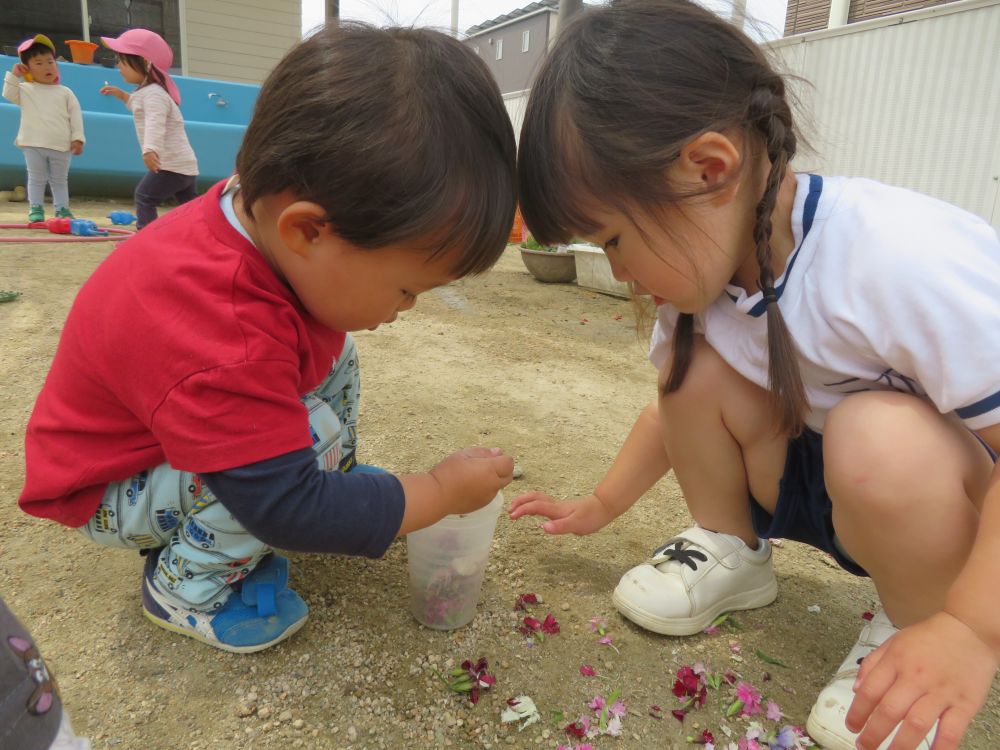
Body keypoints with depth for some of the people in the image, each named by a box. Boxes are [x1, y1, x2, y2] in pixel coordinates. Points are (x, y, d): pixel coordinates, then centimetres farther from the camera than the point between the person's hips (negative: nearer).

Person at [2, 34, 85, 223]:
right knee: (36, 179, 4)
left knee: (60, 180, 10)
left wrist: (78, 138, -5)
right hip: (33, 144, 0)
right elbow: (9, 94, 0)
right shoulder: (25, 89, 8)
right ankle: (36, 209, 8)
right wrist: (13, 75, -3)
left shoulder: (65, 92, 7)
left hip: (61, 145, 0)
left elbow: (75, 115, 3)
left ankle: (62, 208, 17)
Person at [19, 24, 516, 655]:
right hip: (110, 489, -8)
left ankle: (341, 484, 14)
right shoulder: (224, 353, -44)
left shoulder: (267, 205, -19)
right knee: (312, 433, -30)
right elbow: (289, 509, -36)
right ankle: (188, 585, -8)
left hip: (193, 421, 8)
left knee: (335, 354, -1)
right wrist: (443, 491, -27)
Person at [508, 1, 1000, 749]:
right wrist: (600, 506, 6)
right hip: (826, 487, 5)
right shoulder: (700, 262, -9)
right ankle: (731, 551, 7)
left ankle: (915, 628, -6)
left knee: (882, 438, -36)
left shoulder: (903, 261, -34)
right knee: (695, 371, -15)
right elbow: (676, 411, 5)